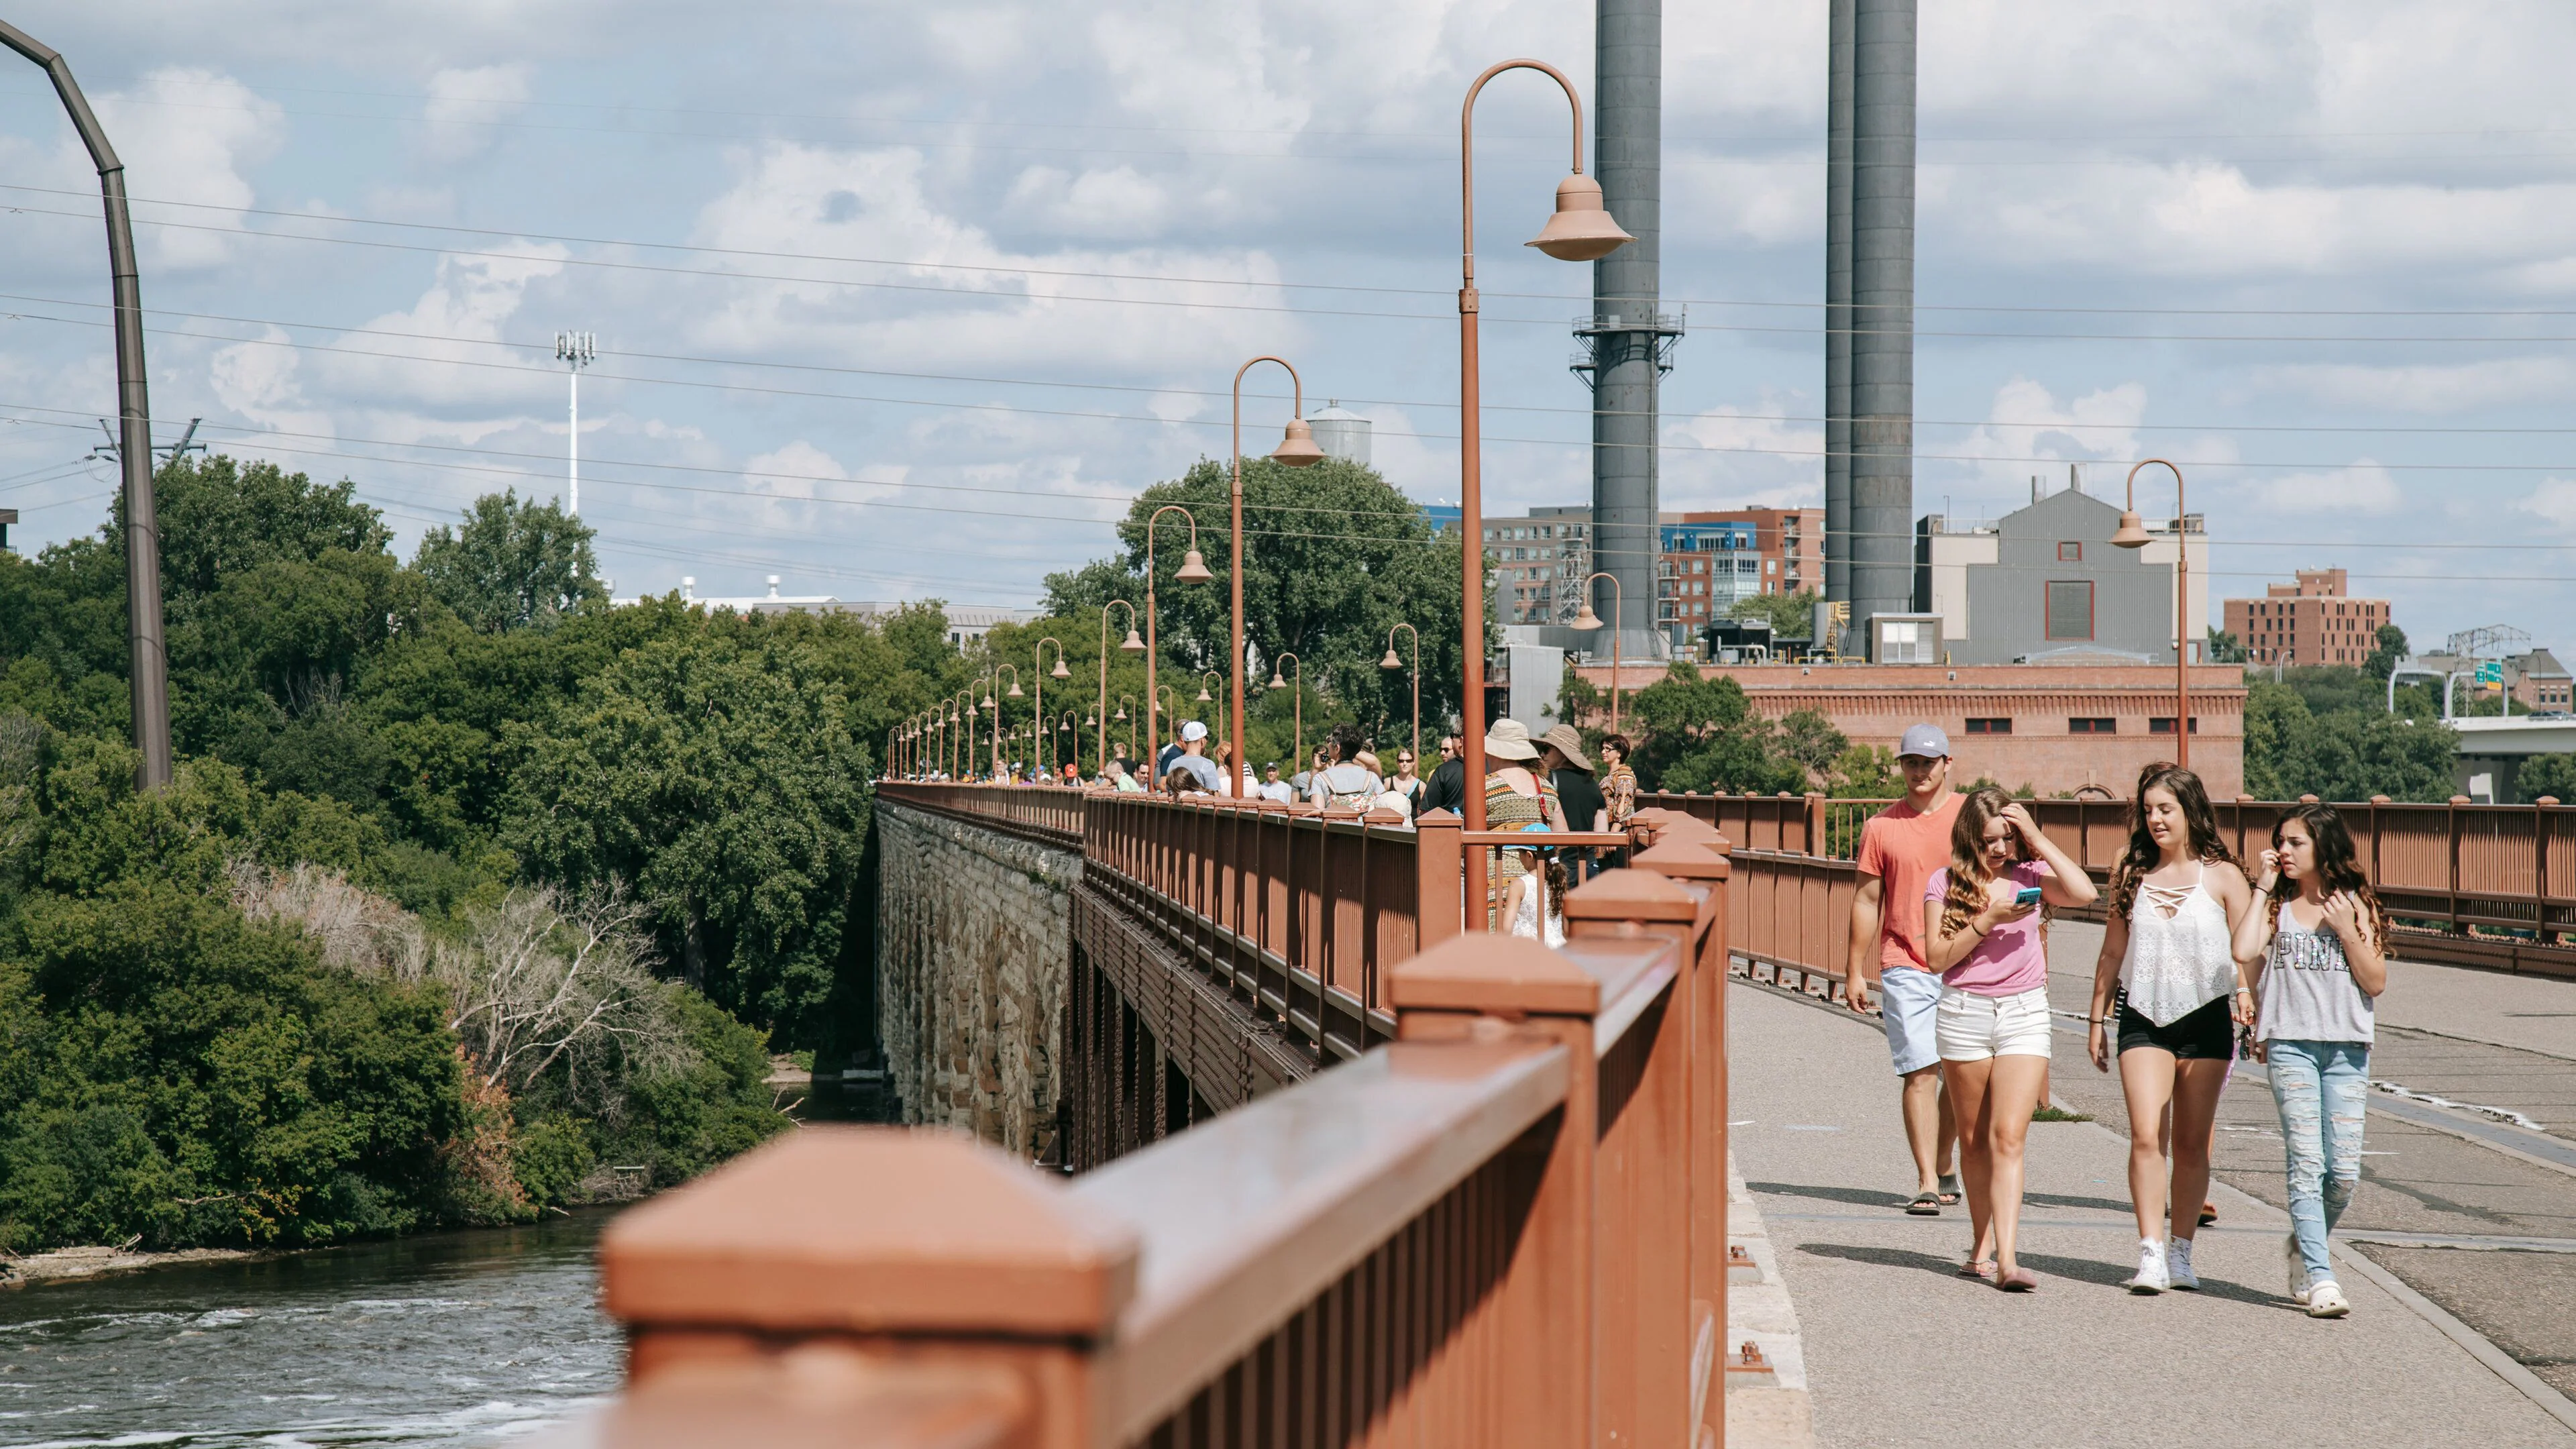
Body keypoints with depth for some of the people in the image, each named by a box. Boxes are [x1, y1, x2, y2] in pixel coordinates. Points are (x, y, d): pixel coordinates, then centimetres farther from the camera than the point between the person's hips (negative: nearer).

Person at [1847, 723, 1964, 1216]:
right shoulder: (1881, 826, 5)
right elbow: (1867, 900, 9)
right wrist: (1854, 971, 6)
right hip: (1905, 967, -1)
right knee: (1920, 1073, -9)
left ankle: (1943, 1168, 26)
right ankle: (1927, 1185, -10)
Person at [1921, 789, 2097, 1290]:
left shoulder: (2029, 875, 5)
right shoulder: (1946, 883, 2)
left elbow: (2083, 893, -13)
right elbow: (1937, 957, -5)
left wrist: (2037, 839, -9)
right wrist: (1987, 920, -16)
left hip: (2025, 1013, -1)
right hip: (1964, 1015, 1)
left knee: (2008, 1138, -11)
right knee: (1974, 1140, 10)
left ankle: (2007, 1258, -18)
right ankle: (1982, 1244, 25)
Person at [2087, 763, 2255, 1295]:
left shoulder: (2222, 877, 0)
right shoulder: (2130, 875, 7)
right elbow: (2112, 953, 13)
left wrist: (2247, 997, -18)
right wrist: (2096, 1020, 14)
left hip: (2205, 1019, -1)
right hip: (2143, 1019, 1)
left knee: (2191, 1144, 5)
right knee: (2146, 1137, -12)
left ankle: (2181, 1253, 16)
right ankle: (2151, 1255, -15)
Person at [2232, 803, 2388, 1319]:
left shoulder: (2356, 904, 7)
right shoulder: (2278, 904, 8)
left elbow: (2375, 982, 2)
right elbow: (2244, 951, -11)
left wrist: (2346, 930, -9)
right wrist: (2263, 888, -4)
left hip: (2347, 1049, 1)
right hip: (2291, 1045, -1)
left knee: (2344, 1170, -1)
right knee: (2306, 1164, -11)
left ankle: (2304, 1248, 25)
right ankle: (2319, 1278, -12)